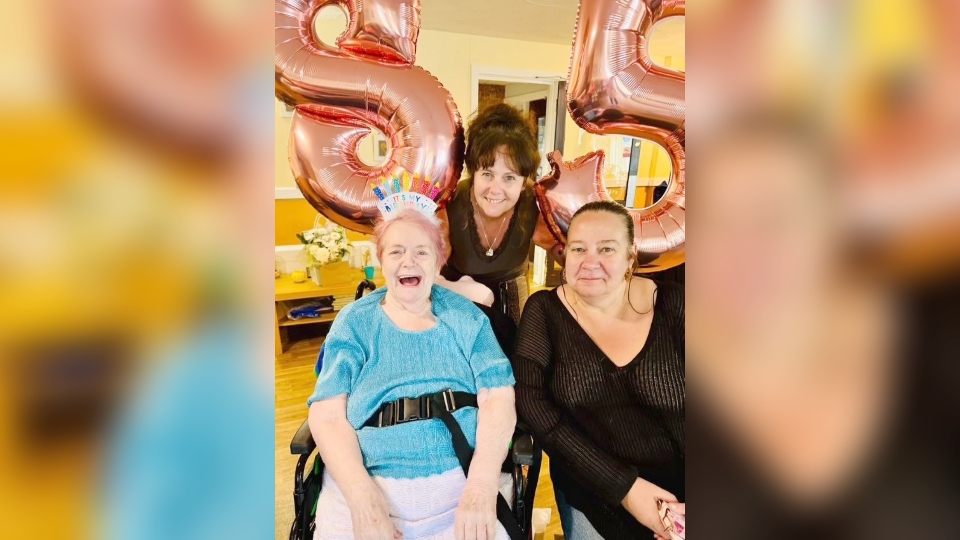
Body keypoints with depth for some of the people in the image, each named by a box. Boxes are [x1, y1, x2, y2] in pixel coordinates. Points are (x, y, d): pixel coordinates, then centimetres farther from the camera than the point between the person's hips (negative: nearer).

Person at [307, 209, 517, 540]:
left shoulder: (465, 317, 4)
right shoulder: (355, 322, 4)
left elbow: (498, 399, -4)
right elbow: (327, 414, -4)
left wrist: (482, 489, -18)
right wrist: (364, 500, -17)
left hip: (461, 485, 0)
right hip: (361, 487, 0)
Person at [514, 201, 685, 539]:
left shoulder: (672, 306, -7)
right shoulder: (544, 311, -7)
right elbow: (531, 402, -13)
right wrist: (622, 485, -17)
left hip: (677, 489, 1)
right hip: (594, 492, 0)